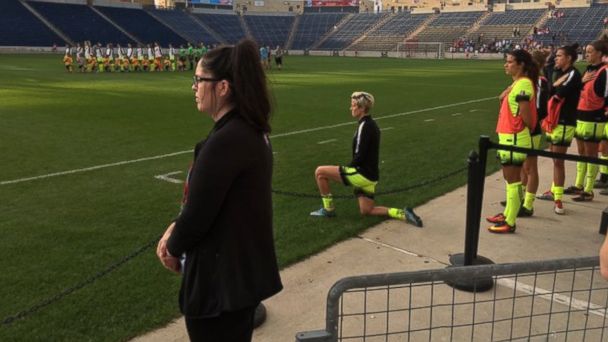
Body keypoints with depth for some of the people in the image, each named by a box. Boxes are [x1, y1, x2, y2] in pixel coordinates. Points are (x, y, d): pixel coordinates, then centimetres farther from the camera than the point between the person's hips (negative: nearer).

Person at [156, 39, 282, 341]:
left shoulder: (225, 141, -27)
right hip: (247, 272, 9)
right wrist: (176, 228, 2)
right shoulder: (252, 132, 4)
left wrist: (173, 249, -2)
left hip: (220, 283, -9)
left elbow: (198, 212, -21)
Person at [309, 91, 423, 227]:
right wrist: (346, 170, 11)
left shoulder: (364, 126, -18)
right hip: (369, 176, 10)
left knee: (320, 172, -6)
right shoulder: (371, 124, 12)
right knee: (366, 211, 21)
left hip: (362, 174, -10)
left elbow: (359, 156, -21)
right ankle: (403, 214, 10)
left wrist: (346, 169, -5)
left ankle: (328, 209, 6)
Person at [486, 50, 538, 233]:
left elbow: (526, 115, -18)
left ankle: (510, 223, 5)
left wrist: (531, 129, -4)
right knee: (511, 178, 18)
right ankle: (507, 214, 31)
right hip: (509, 137, 10)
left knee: (513, 180, -3)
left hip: (514, 138, -10)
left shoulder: (523, 84, -19)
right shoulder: (518, 83, 11)